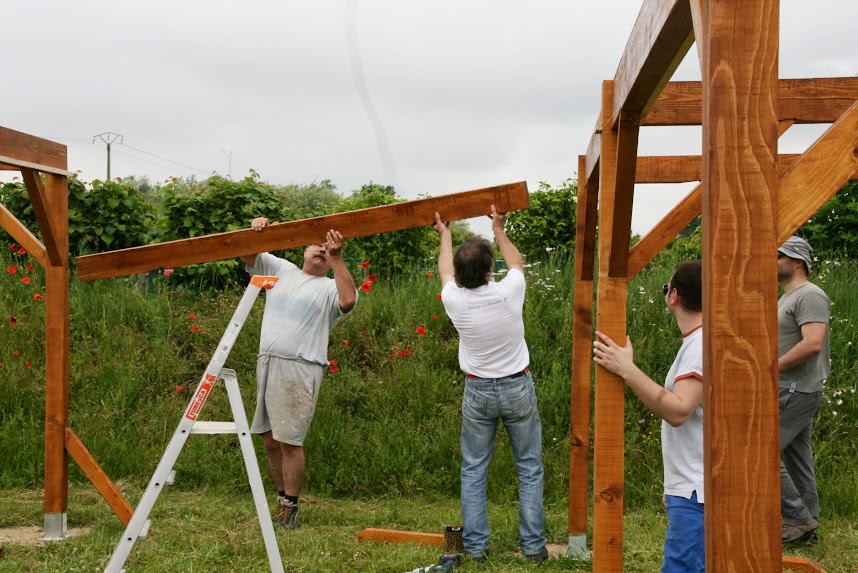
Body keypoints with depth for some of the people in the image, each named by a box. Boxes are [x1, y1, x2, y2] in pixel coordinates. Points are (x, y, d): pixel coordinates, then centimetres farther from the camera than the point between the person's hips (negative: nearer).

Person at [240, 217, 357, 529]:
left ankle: (291, 508, 6)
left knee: (289, 441, -6)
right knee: (270, 440, 11)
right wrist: (255, 230, -2)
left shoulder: (330, 287, 3)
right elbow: (247, 254, 17)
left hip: (300, 369, -5)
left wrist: (337, 259, -20)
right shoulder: (281, 270, 18)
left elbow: (349, 299, -19)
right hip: (267, 363, 6)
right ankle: (282, 499, 25)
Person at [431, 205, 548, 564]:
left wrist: (445, 235, 26)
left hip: (478, 390, 1)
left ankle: (475, 545, 13)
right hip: (518, 387, -1)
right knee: (530, 468, 9)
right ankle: (533, 545, 12)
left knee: (473, 470, 12)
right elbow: (516, 262, 7)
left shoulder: (454, 301, -15)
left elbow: (445, 271, 10)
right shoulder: (509, 292, -19)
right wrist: (498, 230, 20)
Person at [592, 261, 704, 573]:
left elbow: (678, 411, -27)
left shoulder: (700, 345, -17)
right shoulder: (697, 342, 16)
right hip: (690, 488, 11)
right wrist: (674, 484, 22)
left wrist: (627, 370, -29)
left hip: (695, 493, -11)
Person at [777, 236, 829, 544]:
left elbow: (812, 344, -26)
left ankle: (797, 517, -4)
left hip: (796, 391, -10)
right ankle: (807, 525, 17)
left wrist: (770, 367, -20)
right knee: (796, 457, 12)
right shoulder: (787, 298, 18)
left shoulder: (810, 296, -14)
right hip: (789, 390, 10)